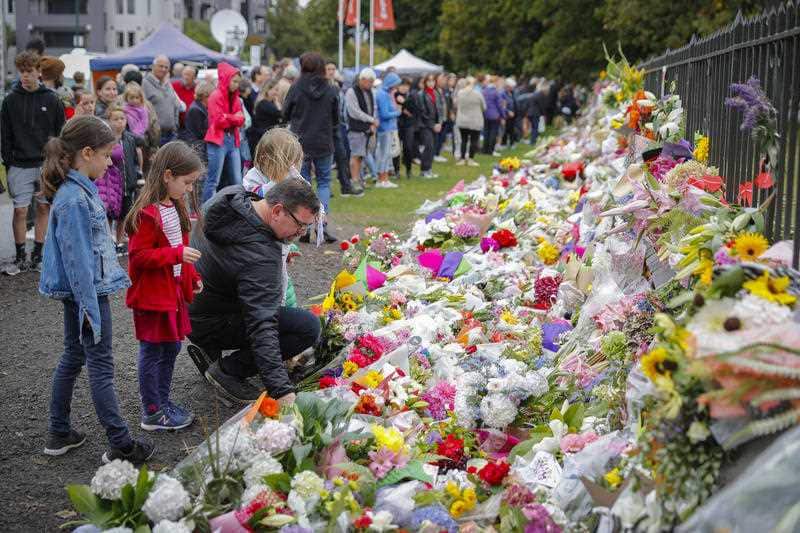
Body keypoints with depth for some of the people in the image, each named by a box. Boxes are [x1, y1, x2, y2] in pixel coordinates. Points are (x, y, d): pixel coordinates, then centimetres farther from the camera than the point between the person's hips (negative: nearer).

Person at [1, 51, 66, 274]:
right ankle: (20, 257, 7)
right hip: (20, 165, -1)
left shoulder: (51, 99, 2)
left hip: (46, 164, 1)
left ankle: (37, 255, 16)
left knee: (44, 208, 6)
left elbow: (61, 133, 5)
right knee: (20, 210, -3)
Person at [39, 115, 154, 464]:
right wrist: (89, 307, -21)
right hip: (87, 291, -10)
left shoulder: (81, 188, 8)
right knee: (101, 366, -3)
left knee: (73, 357, 18)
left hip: (81, 290, 10)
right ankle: (121, 446, 5)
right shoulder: (73, 199, -23)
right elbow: (76, 256, -23)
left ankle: (59, 434, 29)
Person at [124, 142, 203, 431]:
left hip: (174, 290, 10)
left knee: (171, 347, 18)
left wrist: (192, 277, 18)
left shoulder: (175, 207, 10)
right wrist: (177, 253, -28)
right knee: (152, 352, 2)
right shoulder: (148, 213, -21)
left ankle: (163, 401, 32)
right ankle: (152, 413, 11)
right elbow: (139, 256, -24)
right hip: (153, 295, -10)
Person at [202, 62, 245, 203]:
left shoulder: (235, 98, 16)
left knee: (237, 181, 6)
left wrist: (229, 118, -9)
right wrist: (234, 117, 0)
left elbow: (240, 120, 11)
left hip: (233, 140, 7)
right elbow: (219, 121, -14)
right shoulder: (216, 96, -7)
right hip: (218, 140, -7)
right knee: (213, 180, -6)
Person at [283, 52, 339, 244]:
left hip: (301, 143, -1)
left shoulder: (296, 88, -10)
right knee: (324, 181, 12)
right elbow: (336, 119, 3)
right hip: (324, 143, 1)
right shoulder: (330, 91, -5)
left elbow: (286, 114, -1)